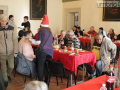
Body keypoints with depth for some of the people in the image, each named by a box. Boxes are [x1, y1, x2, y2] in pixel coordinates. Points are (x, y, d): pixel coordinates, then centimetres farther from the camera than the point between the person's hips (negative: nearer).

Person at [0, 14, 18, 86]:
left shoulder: (11, 29, -2)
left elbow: (15, 40, -1)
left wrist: (15, 51, -3)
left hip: (11, 53, 1)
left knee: (11, 67, 10)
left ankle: (8, 75, 42)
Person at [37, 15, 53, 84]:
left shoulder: (41, 31, -2)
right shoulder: (50, 32, 15)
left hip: (43, 50, -6)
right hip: (50, 50, 6)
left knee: (41, 67, 1)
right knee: (47, 67, 14)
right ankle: (47, 81, 22)